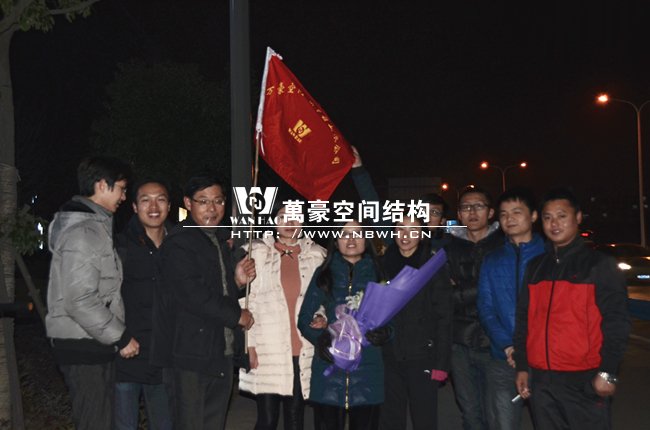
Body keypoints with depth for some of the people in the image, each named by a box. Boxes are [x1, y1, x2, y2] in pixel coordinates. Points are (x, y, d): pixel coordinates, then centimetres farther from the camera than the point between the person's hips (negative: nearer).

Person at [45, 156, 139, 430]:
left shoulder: (93, 224, 15)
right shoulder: (84, 231, -17)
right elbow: (80, 301, -23)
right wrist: (121, 337, -16)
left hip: (92, 345, 10)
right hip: (83, 346, -10)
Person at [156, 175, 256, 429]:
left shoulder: (220, 241, 17)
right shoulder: (178, 243, -11)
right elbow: (192, 295, -21)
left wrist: (237, 281, 4)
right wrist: (237, 316, -11)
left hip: (223, 353, 8)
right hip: (191, 355, -8)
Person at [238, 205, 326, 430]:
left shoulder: (317, 255, 8)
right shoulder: (256, 252, 2)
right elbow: (245, 301, 0)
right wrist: (248, 343, -6)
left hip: (303, 350, 2)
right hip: (267, 349, -2)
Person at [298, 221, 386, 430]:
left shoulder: (376, 274, 9)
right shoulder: (324, 274, 8)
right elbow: (304, 318, 5)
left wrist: (384, 333, -15)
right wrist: (319, 338, -14)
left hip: (367, 368, 0)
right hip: (328, 368, 0)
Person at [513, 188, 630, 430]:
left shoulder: (599, 265, -1)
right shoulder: (535, 267, 12)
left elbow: (616, 321, -6)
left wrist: (607, 372, -13)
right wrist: (522, 366, 10)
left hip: (584, 380, -4)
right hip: (541, 380, 4)